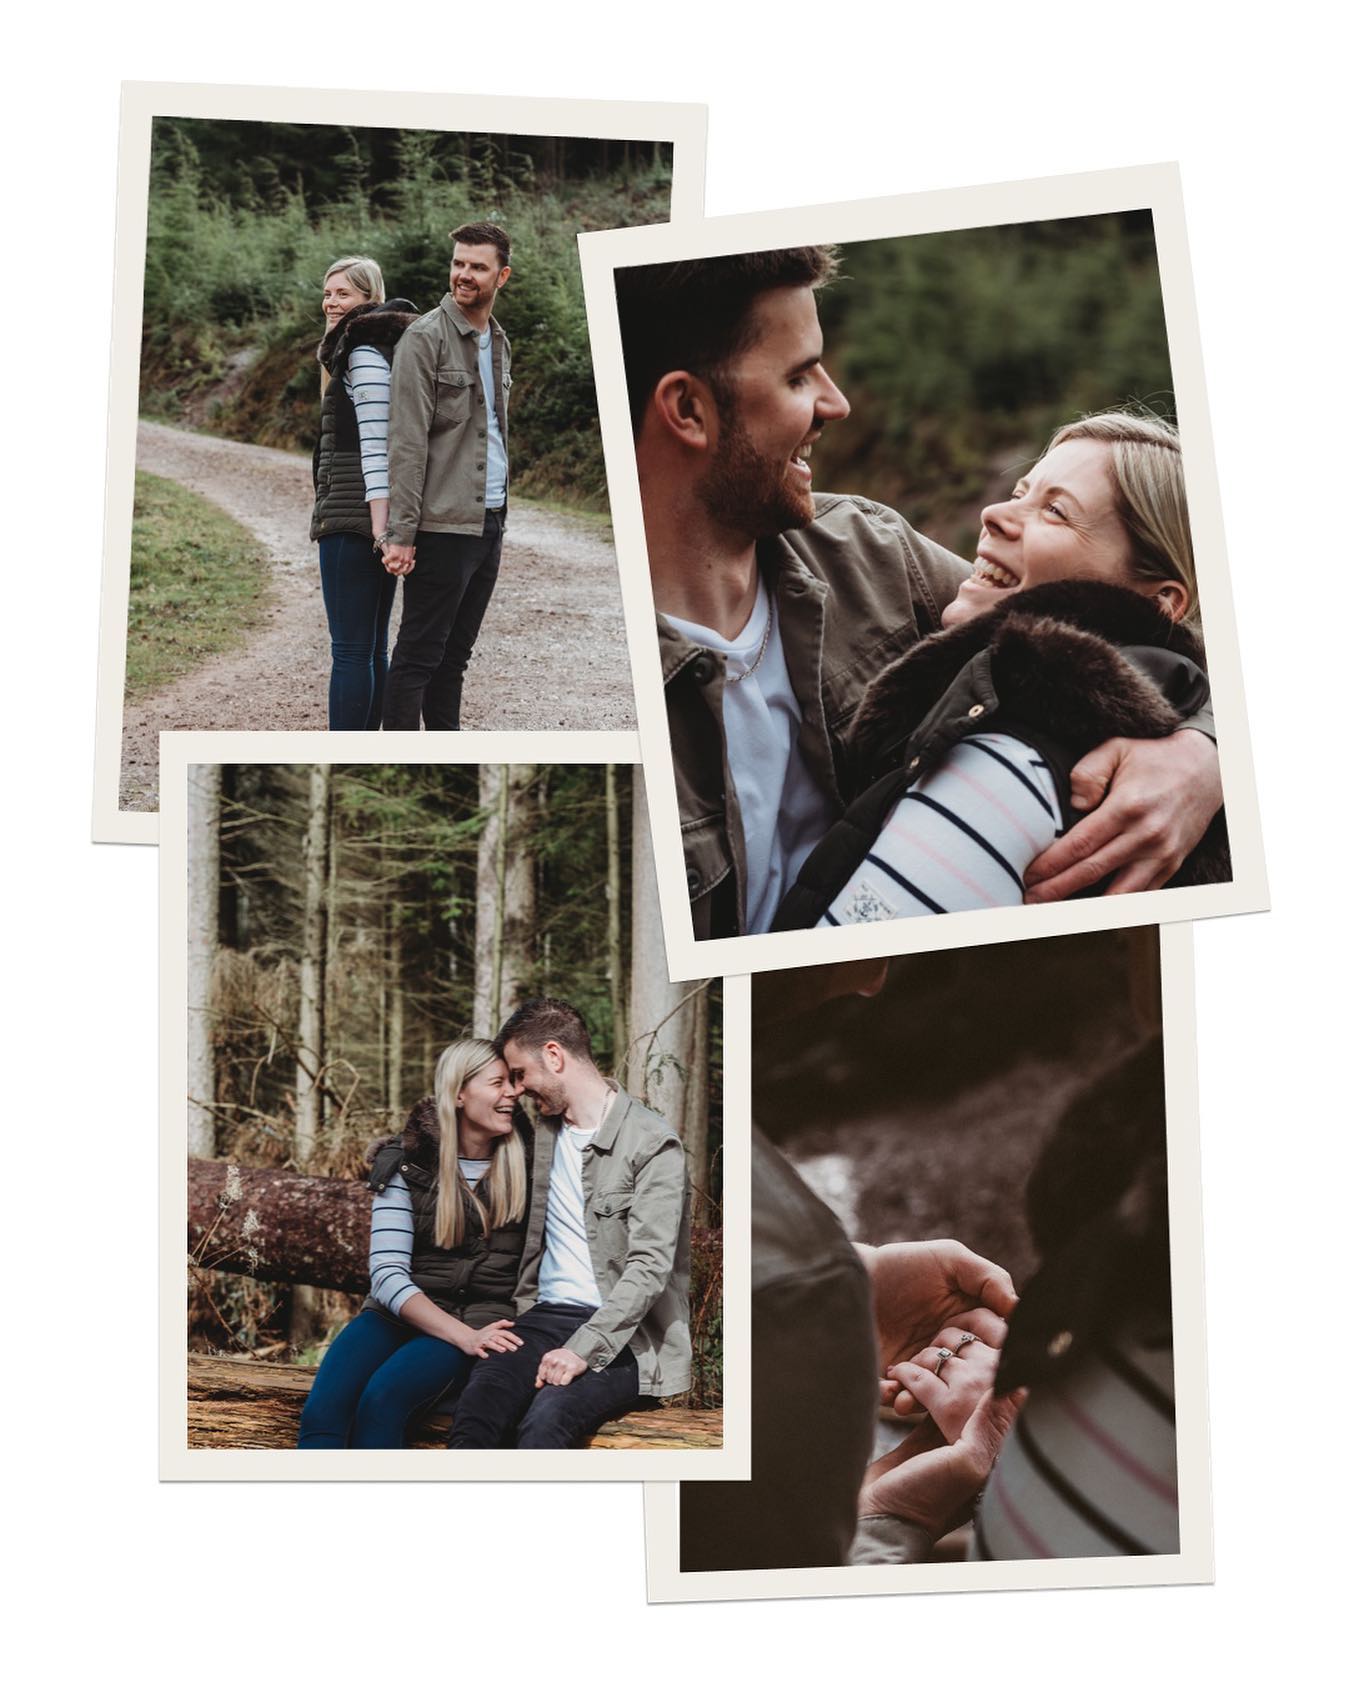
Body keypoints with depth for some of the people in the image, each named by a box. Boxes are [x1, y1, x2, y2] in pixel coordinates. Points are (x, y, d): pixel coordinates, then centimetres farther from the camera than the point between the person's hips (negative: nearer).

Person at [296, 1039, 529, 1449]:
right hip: (398, 1315, 1)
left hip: (484, 1319, -1)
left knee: (382, 1398, -31)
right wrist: (464, 1336, -20)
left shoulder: (523, 1163, 6)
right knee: (321, 1411, -28)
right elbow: (388, 1275, -7)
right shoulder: (406, 1165, 2)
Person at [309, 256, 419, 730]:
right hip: (372, 520, 10)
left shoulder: (364, 351, -10)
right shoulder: (385, 344, 21)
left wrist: (379, 524, -24)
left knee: (350, 650, -9)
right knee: (372, 648, 13)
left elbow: (376, 442, -19)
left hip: (354, 516, -10)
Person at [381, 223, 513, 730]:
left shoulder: (498, 342, 15)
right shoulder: (426, 338, -9)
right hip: (443, 523, -7)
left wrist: (500, 509, 14)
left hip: (490, 520, 7)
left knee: (456, 652, 13)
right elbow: (407, 442, -14)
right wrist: (401, 532, -19)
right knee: (418, 653, -3)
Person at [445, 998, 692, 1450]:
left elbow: (649, 1269, -15)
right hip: (549, 1315, 5)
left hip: (624, 1333, -5)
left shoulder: (653, 1144, -6)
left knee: (546, 1419, -35)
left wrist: (583, 1349, -25)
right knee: (477, 1408, -28)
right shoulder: (543, 1130, 17)